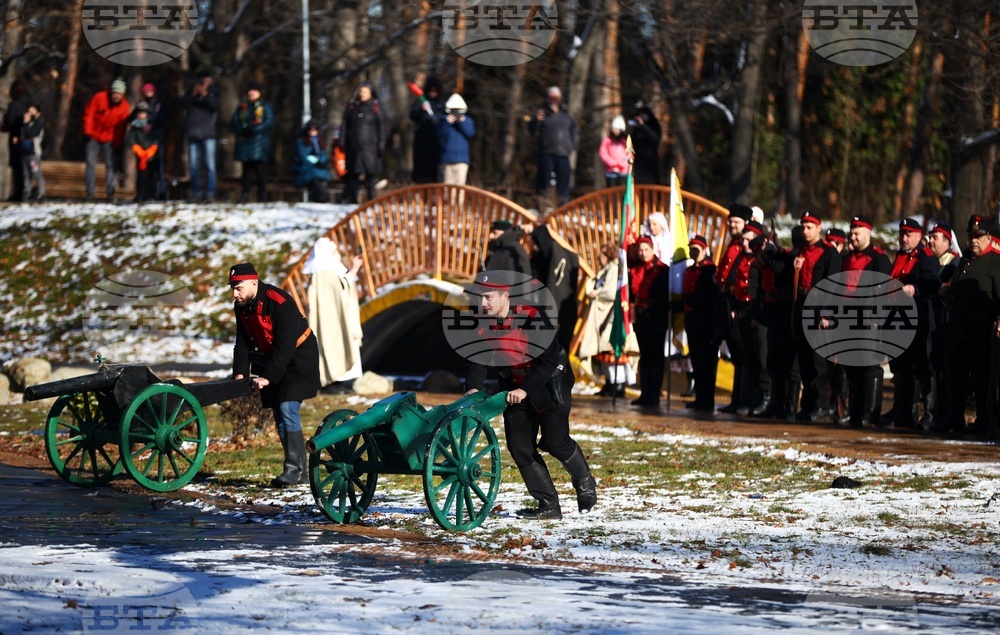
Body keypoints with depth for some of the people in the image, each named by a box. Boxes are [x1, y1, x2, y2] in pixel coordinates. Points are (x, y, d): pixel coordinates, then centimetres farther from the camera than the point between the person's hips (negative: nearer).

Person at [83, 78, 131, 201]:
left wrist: (118, 145, -3)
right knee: (91, 164, -1)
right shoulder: (99, 98, -14)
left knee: (111, 165, -3)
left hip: (109, 139, 1)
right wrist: (87, 132, -11)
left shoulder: (125, 107, -7)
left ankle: (111, 193, 0)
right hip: (94, 136, -1)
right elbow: (88, 114, -7)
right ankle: (90, 193, 2)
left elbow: (121, 128, -2)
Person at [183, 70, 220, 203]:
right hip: (193, 133, 3)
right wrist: (193, 95, -16)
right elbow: (185, 104, -1)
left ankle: (210, 194, -8)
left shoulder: (213, 92, 6)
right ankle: (196, 193, 9)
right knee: (194, 165, 4)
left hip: (208, 133, -3)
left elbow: (217, 105, -10)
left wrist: (205, 95, -20)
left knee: (210, 165, -8)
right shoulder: (192, 92, 12)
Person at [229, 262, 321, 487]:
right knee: (279, 413, 6)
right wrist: (240, 373, -15)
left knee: (287, 409, -20)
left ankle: (294, 469, -18)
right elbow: (243, 343, 0)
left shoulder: (280, 303, -27)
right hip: (272, 358, 8)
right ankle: (298, 472, 11)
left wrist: (268, 377, -32)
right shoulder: (242, 307, -3)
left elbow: (285, 346, -29)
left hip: (298, 359, -8)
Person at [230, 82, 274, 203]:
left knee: (260, 168, -8)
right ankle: (245, 194, 3)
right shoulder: (242, 106, 16)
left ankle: (262, 195, -4)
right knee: (246, 168, 3)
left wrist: (253, 129, -15)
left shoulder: (265, 106, 6)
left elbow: (269, 121, -6)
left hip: (259, 142, -4)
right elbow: (234, 122, 11)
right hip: (244, 142, 4)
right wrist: (243, 129, -10)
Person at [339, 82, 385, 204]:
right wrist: (342, 142, 5)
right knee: (353, 175, 2)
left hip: (370, 147, -2)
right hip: (354, 147, 2)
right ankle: (352, 200, 6)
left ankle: (371, 199, 2)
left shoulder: (375, 108, 5)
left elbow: (381, 127, 3)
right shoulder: (352, 107, 11)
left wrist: (381, 145, -3)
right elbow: (345, 125, 12)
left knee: (371, 174, -2)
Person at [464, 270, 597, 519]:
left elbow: (550, 358, -27)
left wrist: (526, 389, -33)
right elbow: (475, 359, -10)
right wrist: (473, 387, -29)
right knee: (519, 446, -3)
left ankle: (585, 482, 18)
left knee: (554, 440, -11)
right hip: (515, 388, 6)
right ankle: (548, 505, 5)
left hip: (550, 384, -5)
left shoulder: (531, 318, -25)